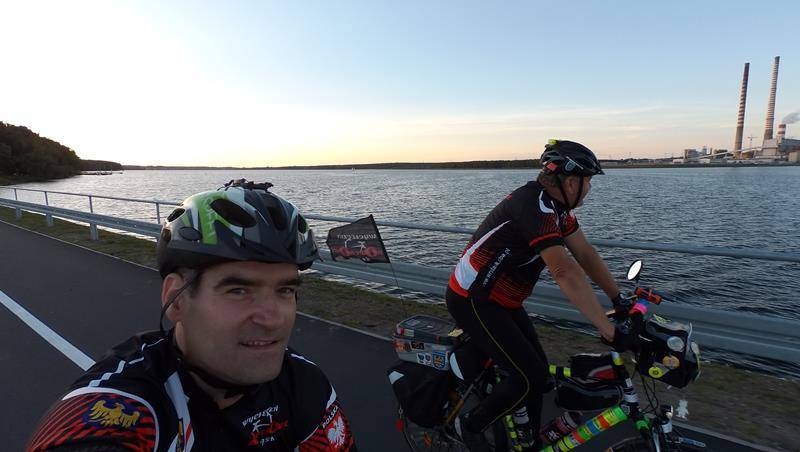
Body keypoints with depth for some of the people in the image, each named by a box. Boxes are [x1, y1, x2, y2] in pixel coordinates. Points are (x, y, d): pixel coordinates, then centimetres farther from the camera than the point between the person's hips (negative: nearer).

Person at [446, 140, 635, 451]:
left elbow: (586, 254, 9)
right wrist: (611, 333, -33)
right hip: (473, 302, -10)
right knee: (530, 378, -9)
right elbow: (566, 273, -35)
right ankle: (470, 425, 14)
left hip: (502, 300, 10)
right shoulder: (535, 206, -27)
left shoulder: (556, 206, 4)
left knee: (538, 369, 12)